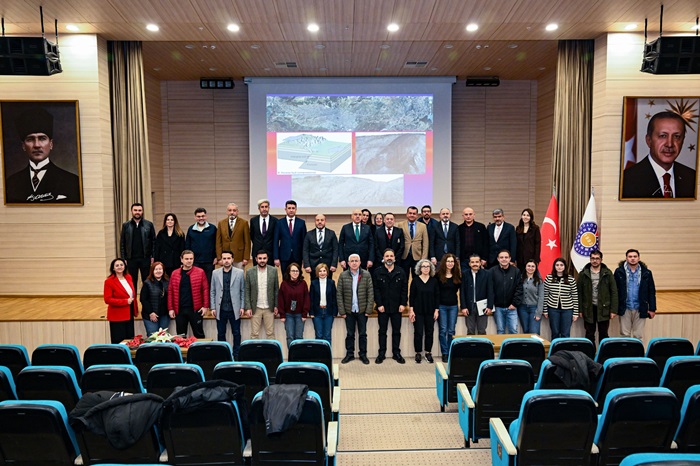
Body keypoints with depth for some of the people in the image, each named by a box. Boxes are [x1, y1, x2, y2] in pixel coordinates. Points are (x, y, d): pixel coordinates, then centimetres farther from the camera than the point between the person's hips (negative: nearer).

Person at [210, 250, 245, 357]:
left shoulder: (240, 272, 0)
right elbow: (212, 291, 6)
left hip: (234, 309, -1)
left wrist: (242, 307, -3)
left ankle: (236, 355, 17)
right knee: (220, 333, 9)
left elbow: (243, 291, 2)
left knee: (236, 333, 6)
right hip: (220, 309, 1)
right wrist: (213, 307, 0)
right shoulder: (215, 273, 4)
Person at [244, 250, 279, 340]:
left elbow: (276, 289, 4)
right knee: (254, 334, 4)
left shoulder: (273, 270, 0)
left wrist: (276, 306, 0)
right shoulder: (250, 272, -1)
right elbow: (247, 291, 0)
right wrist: (248, 308, -5)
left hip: (269, 308, 0)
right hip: (255, 308, 0)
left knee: (270, 333, 6)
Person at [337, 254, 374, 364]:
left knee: (362, 334, 9)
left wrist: (369, 309, -7)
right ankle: (349, 354, 22)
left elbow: (370, 293, -3)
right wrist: (341, 311, -5)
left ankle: (363, 354, 21)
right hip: (349, 310, 0)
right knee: (350, 334, 10)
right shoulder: (343, 276, -1)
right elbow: (339, 294, -1)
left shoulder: (366, 275, -2)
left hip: (362, 310, 0)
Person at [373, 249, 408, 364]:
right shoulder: (378, 272, -1)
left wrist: (403, 304, -6)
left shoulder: (401, 272, 3)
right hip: (383, 307, -1)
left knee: (396, 331, 8)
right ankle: (381, 353, 13)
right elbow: (376, 289, -5)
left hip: (397, 307, 1)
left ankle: (396, 353, 16)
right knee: (382, 331, 7)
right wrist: (379, 304, -11)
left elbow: (404, 289, 2)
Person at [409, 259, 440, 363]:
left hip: (430, 311, 2)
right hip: (418, 311, -2)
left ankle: (428, 353, 17)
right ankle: (418, 353, 12)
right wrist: (411, 310, -5)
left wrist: (436, 310, 0)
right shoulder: (415, 280, -1)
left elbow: (437, 296, 5)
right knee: (418, 332, 0)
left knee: (429, 332, 5)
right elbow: (411, 296, 0)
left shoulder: (434, 281, 2)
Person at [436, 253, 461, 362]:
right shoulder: (438, 275, -5)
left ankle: (450, 352, 15)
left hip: (453, 305, 2)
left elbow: (459, 289, 15)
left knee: (451, 331, 6)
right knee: (443, 330, 1)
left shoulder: (457, 275, 3)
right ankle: (444, 353, 9)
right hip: (441, 305, -2)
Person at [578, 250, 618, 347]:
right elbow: (579, 292, 2)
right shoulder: (583, 274, 1)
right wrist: (580, 309, -3)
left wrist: (613, 310, -5)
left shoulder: (608, 273, 1)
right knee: (589, 334, 8)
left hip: (603, 309, 0)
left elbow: (614, 292, 0)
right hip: (589, 309, 0)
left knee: (603, 334, 8)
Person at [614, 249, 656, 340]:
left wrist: (652, 308, 3)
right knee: (625, 335, 7)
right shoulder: (619, 271, -2)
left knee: (638, 336, 7)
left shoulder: (646, 273, 2)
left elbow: (651, 291, 6)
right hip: (625, 308, -1)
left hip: (640, 309, 1)